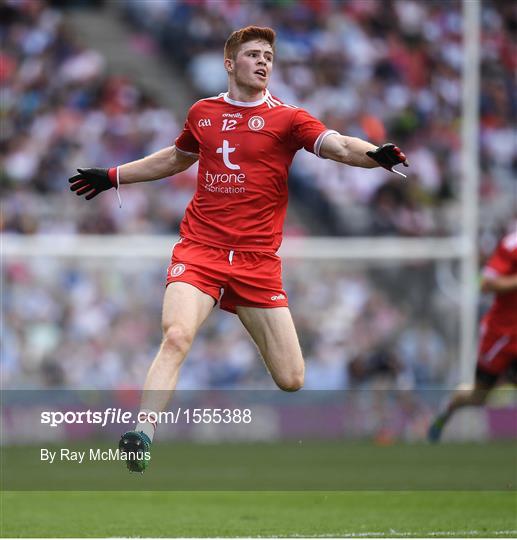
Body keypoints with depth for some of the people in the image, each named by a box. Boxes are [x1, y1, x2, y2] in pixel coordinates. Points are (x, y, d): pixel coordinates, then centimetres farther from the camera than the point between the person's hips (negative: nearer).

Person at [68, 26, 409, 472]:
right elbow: (178, 157, 33)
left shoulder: (286, 118, 2)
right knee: (177, 336, -28)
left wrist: (375, 154, -36)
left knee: (291, 380, -2)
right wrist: (113, 176, 39)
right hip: (199, 249, 1)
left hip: (258, 261, -1)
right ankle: (141, 436, -26)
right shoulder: (202, 113, 11)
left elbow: (339, 146, -15)